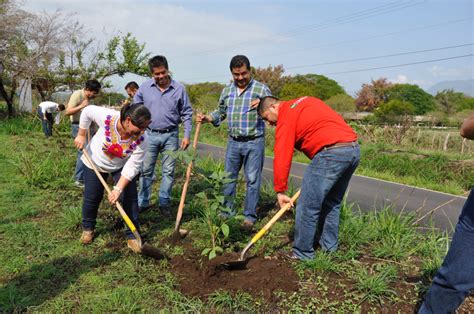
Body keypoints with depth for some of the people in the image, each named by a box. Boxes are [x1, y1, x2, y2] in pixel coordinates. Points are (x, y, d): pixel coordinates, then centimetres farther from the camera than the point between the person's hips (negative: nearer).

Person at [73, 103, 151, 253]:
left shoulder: (141, 139, -32)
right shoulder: (107, 117, -36)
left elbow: (132, 167, -27)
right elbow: (87, 111, -15)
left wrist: (119, 188, -32)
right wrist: (81, 135, -10)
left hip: (121, 166, 0)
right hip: (95, 162, 0)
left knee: (130, 198, -8)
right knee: (92, 198, 9)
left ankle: (132, 236, 7)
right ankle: (88, 229, 36)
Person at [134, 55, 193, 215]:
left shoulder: (179, 89, -3)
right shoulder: (144, 88, -1)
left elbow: (187, 113, 2)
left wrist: (187, 135, -4)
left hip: (171, 135, 0)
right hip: (150, 135, 1)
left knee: (168, 171, 6)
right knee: (146, 171, 6)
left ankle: (164, 203, 18)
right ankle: (143, 203, 18)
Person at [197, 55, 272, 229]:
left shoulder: (261, 89, -5)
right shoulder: (227, 90, 9)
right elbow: (220, 112, 19)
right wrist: (207, 118, 2)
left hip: (254, 142, -4)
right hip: (233, 142, 5)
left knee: (252, 180, 3)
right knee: (228, 178, 12)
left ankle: (249, 216, 17)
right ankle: (227, 212, 27)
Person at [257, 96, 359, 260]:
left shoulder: (286, 116, -1)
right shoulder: (307, 101, 24)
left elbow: (282, 157, -6)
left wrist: (280, 191, -1)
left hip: (331, 153, -9)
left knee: (308, 206, 1)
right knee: (332, 202, 22)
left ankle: (302, 254, 11)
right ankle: (329, 245, 33)